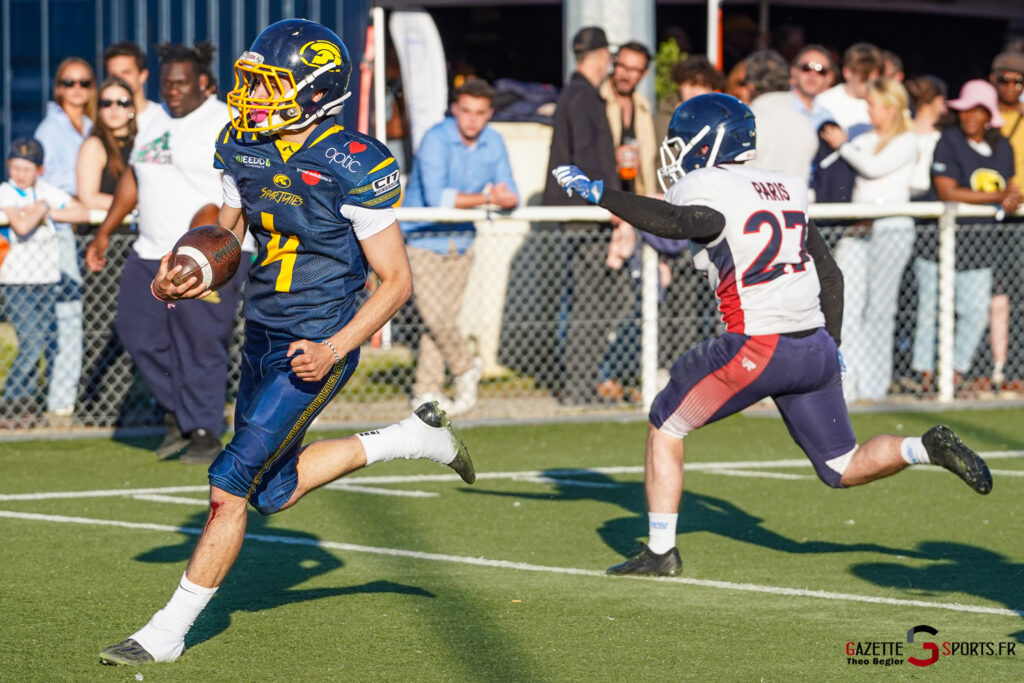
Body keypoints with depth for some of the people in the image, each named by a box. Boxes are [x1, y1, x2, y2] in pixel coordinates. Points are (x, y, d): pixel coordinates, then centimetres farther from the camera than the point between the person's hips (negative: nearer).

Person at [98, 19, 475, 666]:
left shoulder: (354, 168, -19)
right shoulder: (242, 148, 1)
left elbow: (397, 281, -13)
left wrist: (335, 349, -24)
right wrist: (176, 281, -6)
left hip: (316, 349, -8)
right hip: (262, 338, 8)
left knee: (232, 483, -11)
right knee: (275, 491, 18)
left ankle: (169, 632, 0)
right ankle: (415, 436, 34)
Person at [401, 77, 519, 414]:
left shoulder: (494, 143, 0)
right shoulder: (436, 140, -20)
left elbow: (510, 194, -1)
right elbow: (437, 197, -30)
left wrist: (506, 197, -26)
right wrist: (486, 198, -30)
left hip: (461, 241, 5)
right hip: (423, 238, -5)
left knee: (446, 316, 5)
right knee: (435, 314, -12)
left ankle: (426, 390, 15)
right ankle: (466, 367, 13)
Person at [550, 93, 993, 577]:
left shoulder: (707, 189, -7)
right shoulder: (785, 191, 17)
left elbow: (678, 222, -30)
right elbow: (831, 276, 19)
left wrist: (599, 194, -26)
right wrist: (830, 346, 27)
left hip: (756, 348, -7)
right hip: (814, 348, 7)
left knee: (665, 426, 12)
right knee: (843, 469, 17)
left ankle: (661, 551, 11)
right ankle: (925, 448, -6)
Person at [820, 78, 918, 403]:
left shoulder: (907, 141, 1)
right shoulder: (864, 140, 19)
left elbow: (874, 167, -12)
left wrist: (843, 145, -1)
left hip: (891, 227, -6)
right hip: (858, 227, 6)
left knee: (879, 307, -5)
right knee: (846, 305, -5)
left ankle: (873, 387, -1)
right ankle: (845, 383, -6)